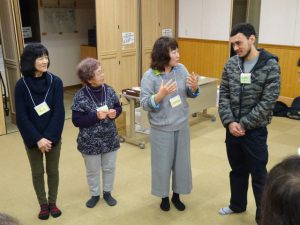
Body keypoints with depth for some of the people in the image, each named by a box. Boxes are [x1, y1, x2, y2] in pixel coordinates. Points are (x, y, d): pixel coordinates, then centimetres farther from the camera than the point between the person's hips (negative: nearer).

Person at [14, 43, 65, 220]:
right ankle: (43, 205, 33)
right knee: (37, 173, 14)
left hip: (53, 137, 1)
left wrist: (49, 137, -17)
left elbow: (59, 112, -11)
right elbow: (21, 117, -11)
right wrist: (37, 139, -17)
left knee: (53, 171, 14)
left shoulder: (55, 82, -10)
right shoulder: (21, 85, -11)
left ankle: (53, 203, 34)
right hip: (32, 139, 0)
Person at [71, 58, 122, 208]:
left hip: (110, 138, 3)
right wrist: (95, 116, -26)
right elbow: (76, 121, -16)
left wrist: (115, 112, -15)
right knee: (93, 171, 16)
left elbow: (118, 107, 7)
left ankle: (107, 192, 41)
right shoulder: (80, 97, -18)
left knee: (109, 168, 18)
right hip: (90, 141, -3)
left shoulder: (109, 90, -7)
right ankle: (95, 195, 39)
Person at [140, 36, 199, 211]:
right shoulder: (150, 76, -14)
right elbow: (145, 104, -16)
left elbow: (190, 94, 4)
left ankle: (176, 195, 36)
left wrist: (194, 87, -18)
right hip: (161, 129, -3)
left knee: (181, 162, 15)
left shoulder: (181, 69, -4)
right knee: (163, 164, 11)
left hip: (182, 126, 4)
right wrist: (161, 94, -31)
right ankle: (164, 196, 34)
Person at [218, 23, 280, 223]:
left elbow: (267, 103, -16)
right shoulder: (231, 64, 1)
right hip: (232, 128, 5)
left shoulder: (270, 66, -13)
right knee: (237, 170, 21)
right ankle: (237, 205, 41)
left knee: (259, 175, 8)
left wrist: (243, 124, -16)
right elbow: (223, 95, 2)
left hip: (255, 130, -4)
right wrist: (229, 122, -11)